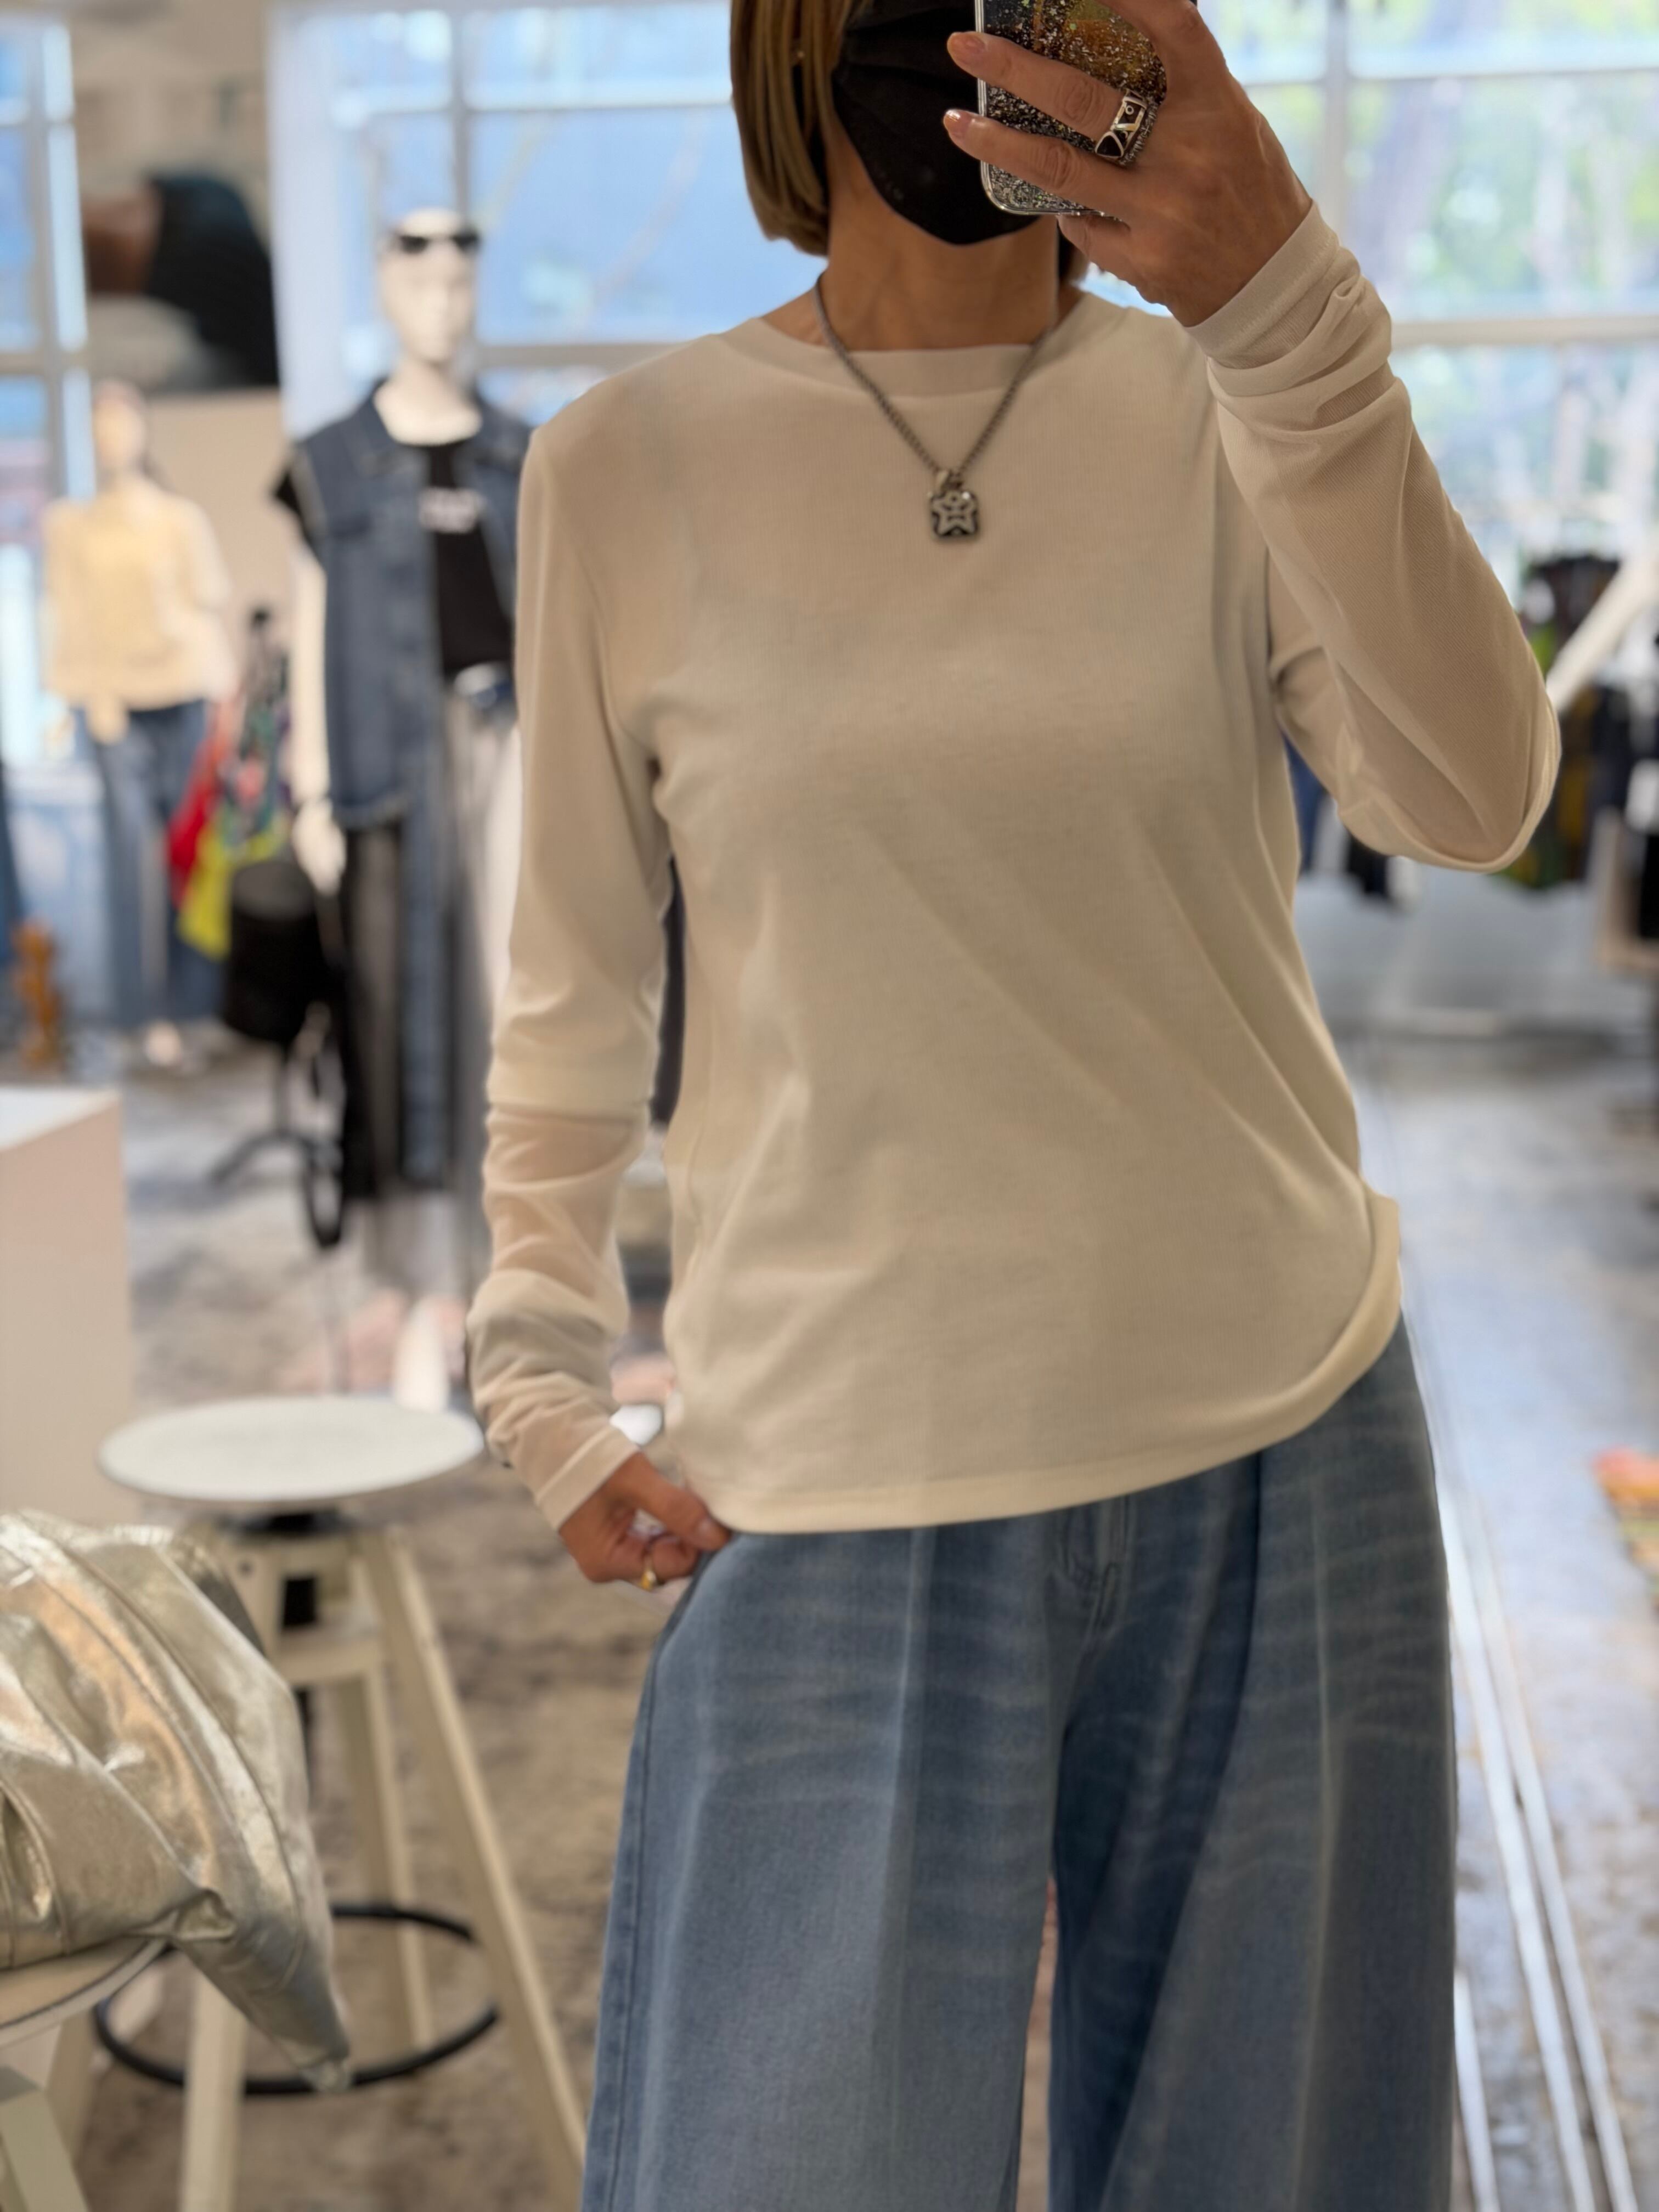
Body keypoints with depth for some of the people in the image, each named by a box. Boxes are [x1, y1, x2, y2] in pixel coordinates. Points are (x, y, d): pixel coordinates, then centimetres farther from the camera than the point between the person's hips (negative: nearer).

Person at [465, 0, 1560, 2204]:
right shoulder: (629, 466, -2)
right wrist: (545, 1377, 1)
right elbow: (578, 969, 5)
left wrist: (1284, 307, -26)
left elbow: (1472, 798, -17)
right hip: (838, 1499, -1)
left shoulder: (1232, 417, 0)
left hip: (1285, 1446, 2)